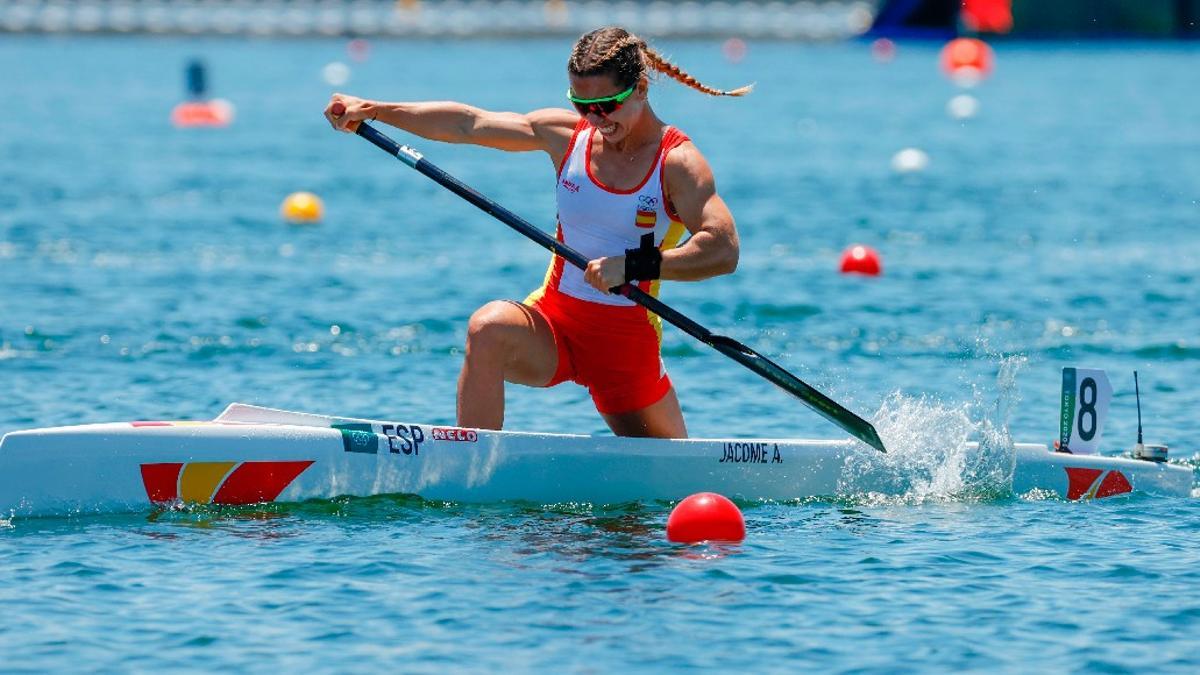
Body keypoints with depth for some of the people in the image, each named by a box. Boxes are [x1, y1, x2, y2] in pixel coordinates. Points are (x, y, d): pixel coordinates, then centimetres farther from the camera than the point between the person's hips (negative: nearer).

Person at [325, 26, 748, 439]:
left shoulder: (676, 162, -12)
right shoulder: (567, 135, 1)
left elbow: (724, 251, -25)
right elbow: (467, 124, 4)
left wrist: (633, 266, -35)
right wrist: (372, 111, -1)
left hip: (628, 340, -2)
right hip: (554, 319, 2)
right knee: (490, 328, -33)